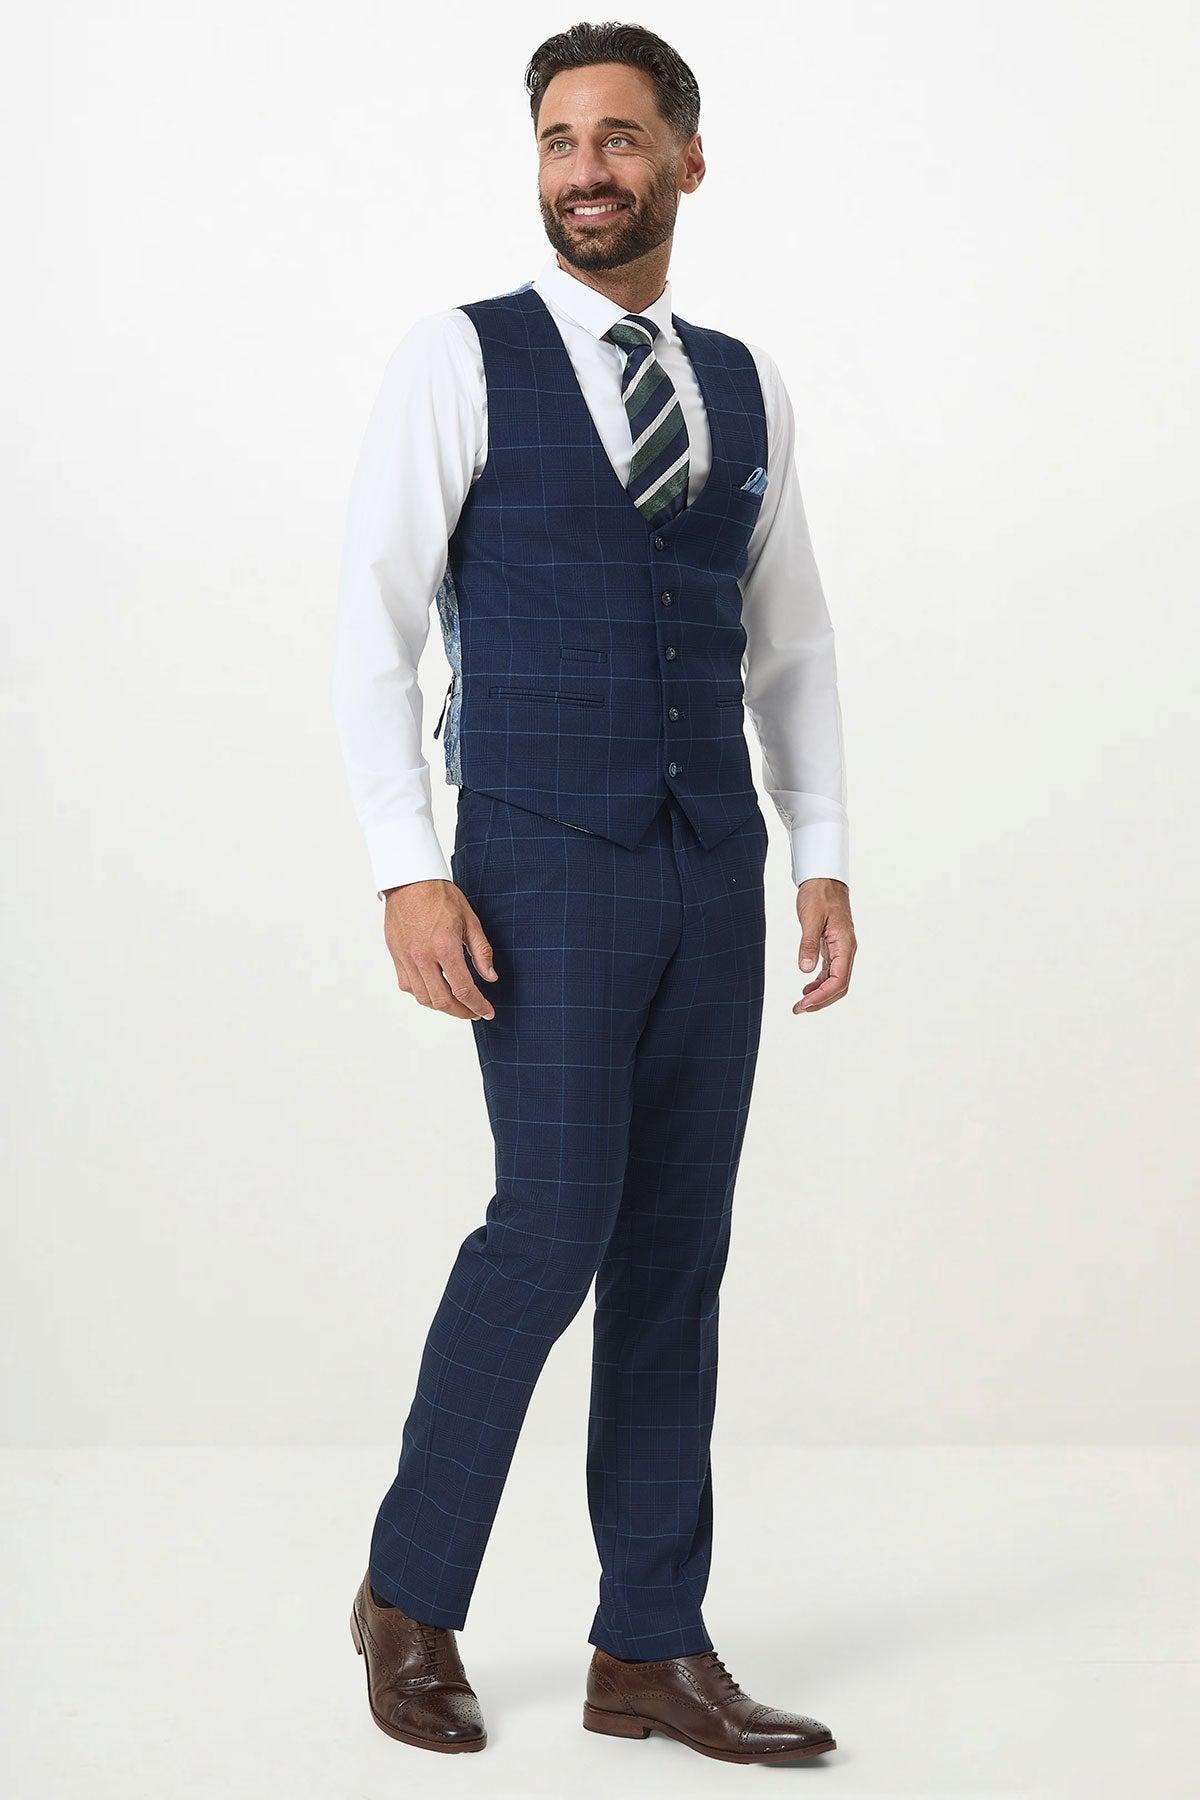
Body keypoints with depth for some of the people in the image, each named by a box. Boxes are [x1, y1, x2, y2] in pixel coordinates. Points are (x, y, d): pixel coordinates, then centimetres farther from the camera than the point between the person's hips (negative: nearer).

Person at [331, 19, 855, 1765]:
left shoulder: (745, 388, 12)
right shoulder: (458, 361, -3)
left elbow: (792, 646, 16)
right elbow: (375, 628, -6)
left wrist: (824, 862, 8)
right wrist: (409, 874, -14)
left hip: (714, 876, 5)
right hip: (543, 869, -5)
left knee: (678, 1248, 5)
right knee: (554, 1226, -11)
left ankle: (652, 1648, 14)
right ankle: (411, 1589, 12)